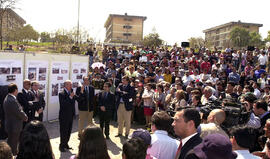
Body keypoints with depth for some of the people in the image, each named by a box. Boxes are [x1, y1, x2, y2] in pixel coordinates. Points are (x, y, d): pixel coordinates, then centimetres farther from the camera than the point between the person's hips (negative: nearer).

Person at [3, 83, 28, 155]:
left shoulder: (7, 98, 5)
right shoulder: (12, 100, -27)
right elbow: (20, 112, -22)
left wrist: (23, 116, 3)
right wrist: (26, 117, -4)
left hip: (10, 125, 10)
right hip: (14, 127, -10)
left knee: (11, 144, 22)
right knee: (13, 145, 4)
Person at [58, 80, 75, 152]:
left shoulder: (71, 92, 8)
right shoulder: (61, 94, -12)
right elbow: (63, 104, -26)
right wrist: (70, 97, -27)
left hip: (70, 115, 7)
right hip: (64, 116, -7)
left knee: (69, 131, 15)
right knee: (63, 131, 0)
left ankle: (66, 144, 29)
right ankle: (62, 146, 13)